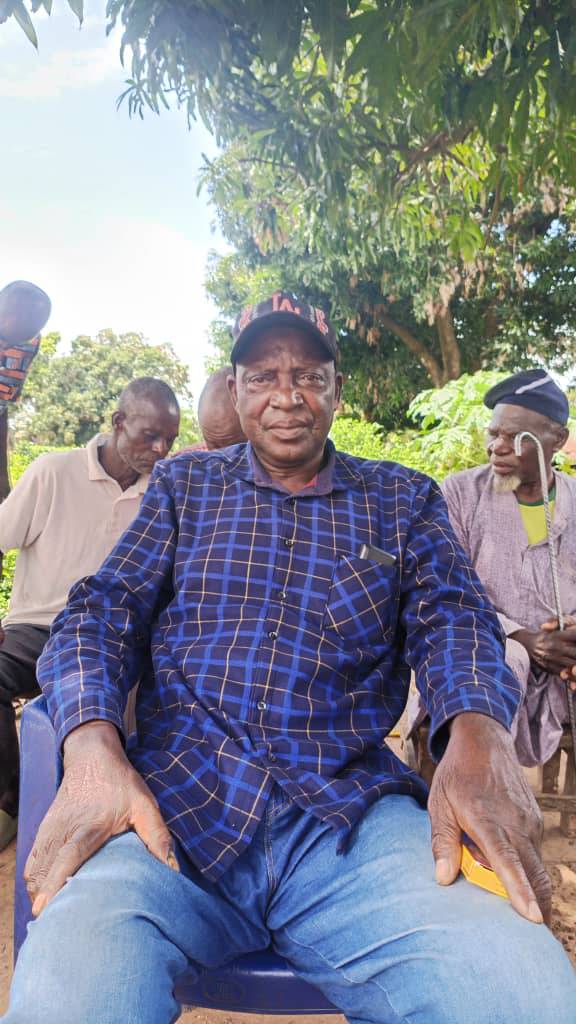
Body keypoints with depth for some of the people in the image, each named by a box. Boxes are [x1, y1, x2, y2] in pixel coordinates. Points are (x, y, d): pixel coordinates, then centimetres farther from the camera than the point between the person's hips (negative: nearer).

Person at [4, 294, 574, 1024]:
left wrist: (477, 734, -20)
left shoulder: (402, 500, 16)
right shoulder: (182, 485, 17)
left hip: (353, 807, 1)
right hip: (174, 802, 0)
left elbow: (451, 616, 5)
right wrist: (93, 749, -15)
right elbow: (103, 610, 7)